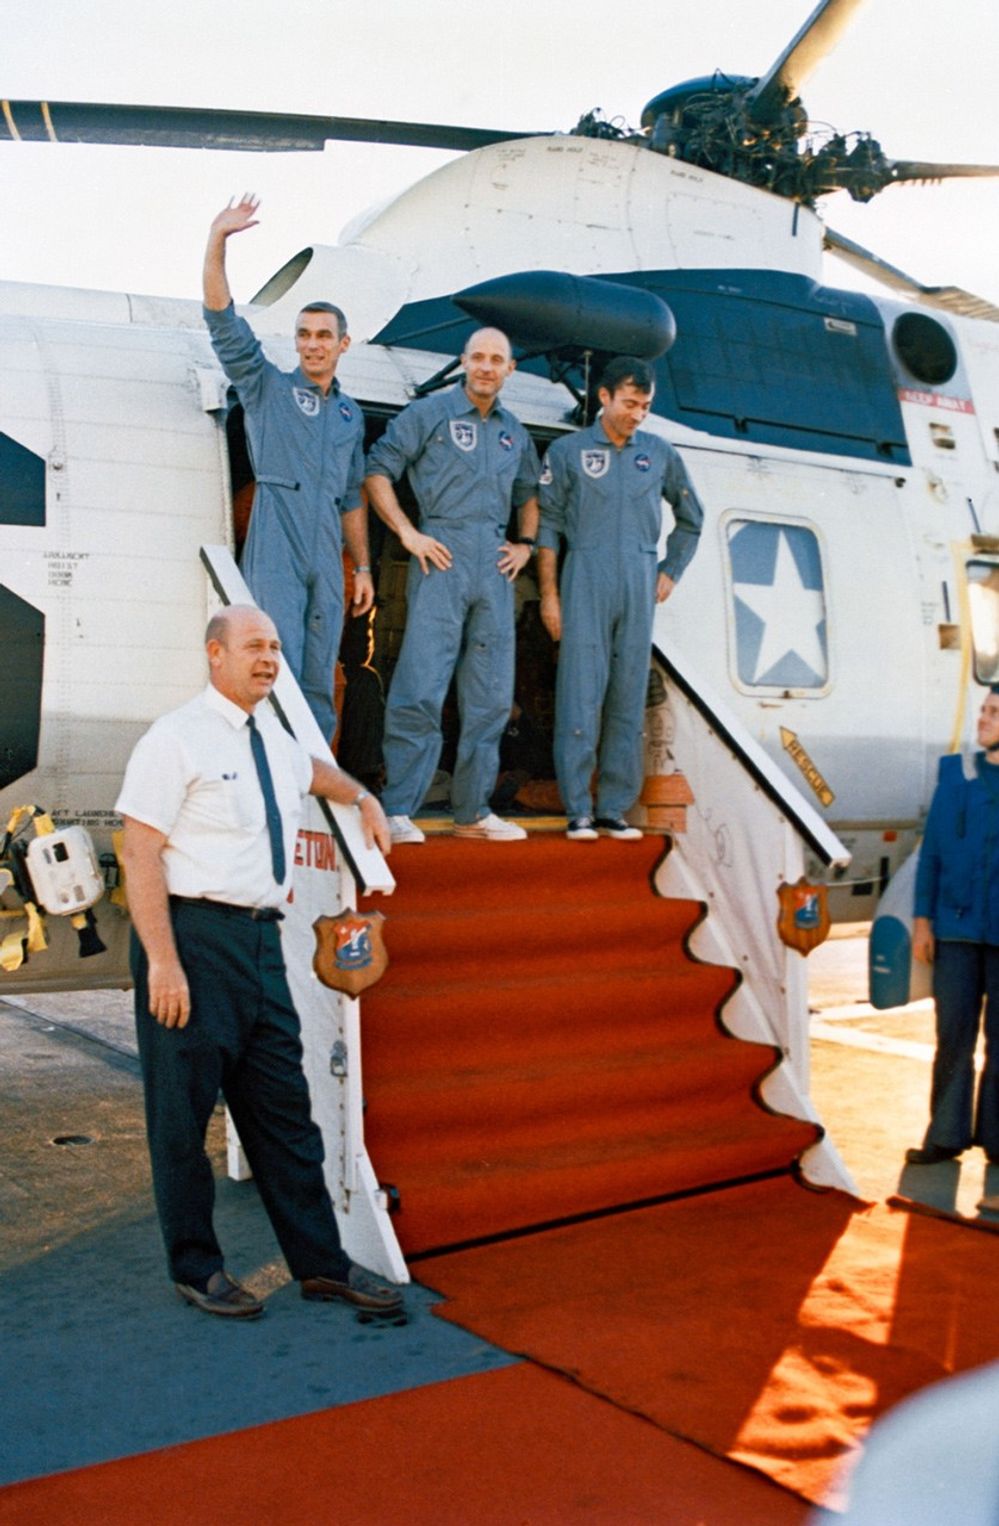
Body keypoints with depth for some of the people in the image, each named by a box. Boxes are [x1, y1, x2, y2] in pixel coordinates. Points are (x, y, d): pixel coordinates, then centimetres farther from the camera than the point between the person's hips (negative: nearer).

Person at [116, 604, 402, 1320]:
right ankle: (196, 1267, 20)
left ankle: (319, 1261, 19)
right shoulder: (177, 738, -9)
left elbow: (311, 769, 42)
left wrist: (363, 797, 33)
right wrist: (163, 961, -21)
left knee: (283, 1105, 10)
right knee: (184, 1111, 5)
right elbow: (140, 852, -15)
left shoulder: (274, 741, 15)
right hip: (194, 936, -7)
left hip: (261, 939, 7)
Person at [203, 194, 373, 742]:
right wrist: (218, 240, -12)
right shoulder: (266, 386, 8)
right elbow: (222, 319, -2)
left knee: (319, 684, 5)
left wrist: (363, 566, 18)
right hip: (275, 551, -4)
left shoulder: (350, 414, 20)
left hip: (327, 558, 4)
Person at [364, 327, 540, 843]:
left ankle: (473, 811, 15)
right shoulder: (429, 412, 2)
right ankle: (397, 811, -7)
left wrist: (525, 543, 16)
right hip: (442, 557, -6)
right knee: (421, 688, -12)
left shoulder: (514, 431, 18)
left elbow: (529, 493, 31)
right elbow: (378, 471, -1)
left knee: (491, 695, 7)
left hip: (494, 566, 6)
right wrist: (409, 534, -9)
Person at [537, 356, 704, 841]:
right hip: (585, 582, -3)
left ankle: (614, 810, 8)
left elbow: (691, 517, 26)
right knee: (580, 695, -8)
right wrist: (549, 594, -4)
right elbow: (547, 527, 3)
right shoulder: (567, 451, 6)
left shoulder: (659, 453, 14)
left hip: (639, 588, 3)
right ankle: (578, 812, -4)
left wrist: (670, 572, 17)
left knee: (629, 700, 3)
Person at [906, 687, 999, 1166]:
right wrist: (922, 919, 3)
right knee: (952, 1036, 7)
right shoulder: (954, 772, 6)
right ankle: (946, 1134, 16)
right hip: (956, 929, 2)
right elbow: (931, 849, 7)